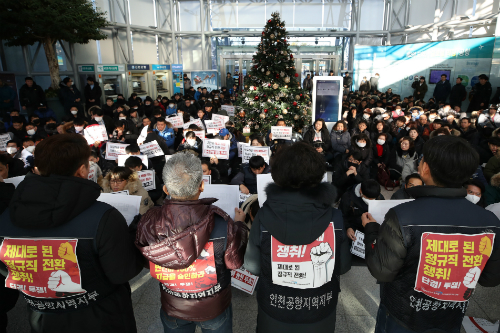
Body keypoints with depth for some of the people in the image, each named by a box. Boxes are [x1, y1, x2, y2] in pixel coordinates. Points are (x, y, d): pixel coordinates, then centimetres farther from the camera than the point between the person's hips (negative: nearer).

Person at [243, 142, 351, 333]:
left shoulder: (264, 216, -23)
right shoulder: (334, 218, -20)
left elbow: (253, 267, -11)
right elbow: (343, 266, -7)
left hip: (275, 317, 0)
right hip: (320, 316, 1)